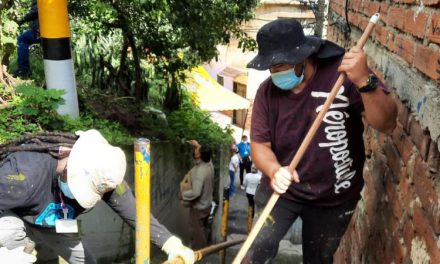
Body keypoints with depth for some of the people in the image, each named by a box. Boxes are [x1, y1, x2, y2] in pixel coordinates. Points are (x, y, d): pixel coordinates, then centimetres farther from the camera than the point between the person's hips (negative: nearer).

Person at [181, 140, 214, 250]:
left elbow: (195, 193, -32)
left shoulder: (199, 172, -31)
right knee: (202, 230, 25)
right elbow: (205, 154, 19)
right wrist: (198, 145, 14)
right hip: (207, 204, 9)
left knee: (198, 233, 9)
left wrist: (183, 194, -16)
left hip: (198, 207, -9)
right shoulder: (209, 164, -7)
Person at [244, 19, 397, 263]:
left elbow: (386, 123, -26)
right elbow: (260, 143, -10)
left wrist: (364, 81, -43)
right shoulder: (267, 91, -12)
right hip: (281, 190, 1)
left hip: (334, 198, -1)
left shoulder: (344, 71, -22)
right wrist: (274, 171, -31)